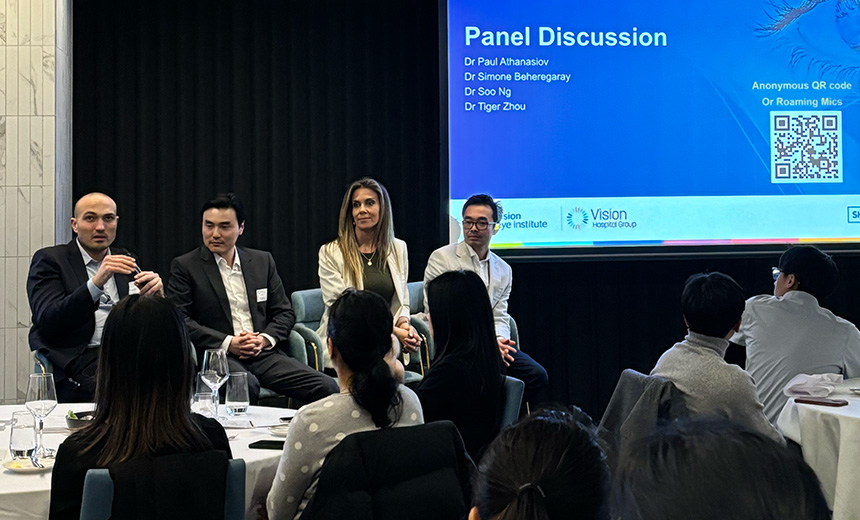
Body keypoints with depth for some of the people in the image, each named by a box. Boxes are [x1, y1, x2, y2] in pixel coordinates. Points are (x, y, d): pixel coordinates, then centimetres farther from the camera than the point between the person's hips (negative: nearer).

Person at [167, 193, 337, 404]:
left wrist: (265, 339, -3)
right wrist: (228, 343, -13)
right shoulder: (184, 266, 4)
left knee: (327, 387, -18)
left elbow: (285, 312, 18)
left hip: (263, 353, 4)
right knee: (246, 385, -38)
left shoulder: (263, 261, 16)